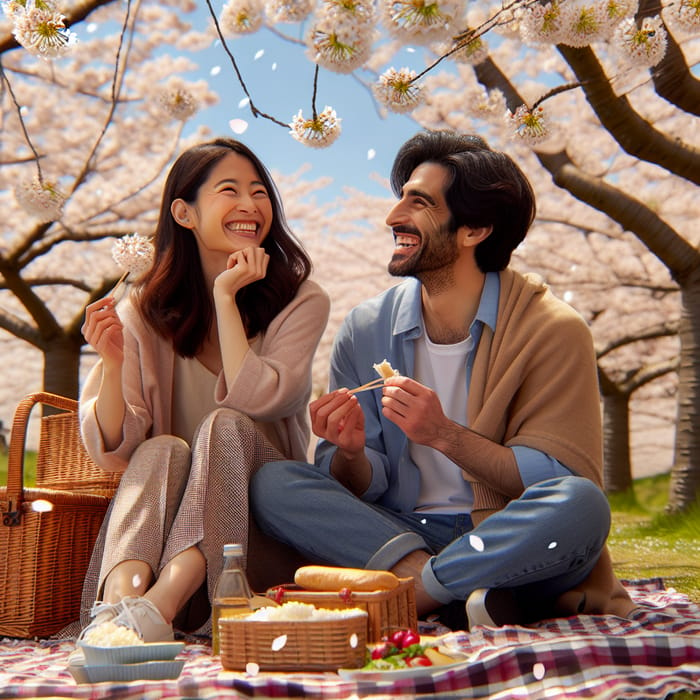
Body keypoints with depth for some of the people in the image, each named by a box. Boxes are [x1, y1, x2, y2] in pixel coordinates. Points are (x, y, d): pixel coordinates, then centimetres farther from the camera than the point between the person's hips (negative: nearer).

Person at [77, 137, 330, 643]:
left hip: (261, 530, -1)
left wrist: (227, 296, -14)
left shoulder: (301, 302, -2)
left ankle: (163, 603, -44)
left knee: (227, 426, -28)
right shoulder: (146, 313, 2)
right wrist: (112, 363, -21)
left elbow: (251, 399, -18)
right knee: (162, 450, -29)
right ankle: (120, 599, -49)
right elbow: (114, 452, -3)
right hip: (161, 524, 1)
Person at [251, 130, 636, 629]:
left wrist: (444, 434, -24)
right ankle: (459, 587, -22)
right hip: (396, 531, 3)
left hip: (507, 543, -2)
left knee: (580, 504, -33)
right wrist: (351, 453, -21)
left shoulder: (554, 331, -8)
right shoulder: (366, 330, 2)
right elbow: (362, 487, 4)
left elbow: (562, 481, -12)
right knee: (272, 483, -17)